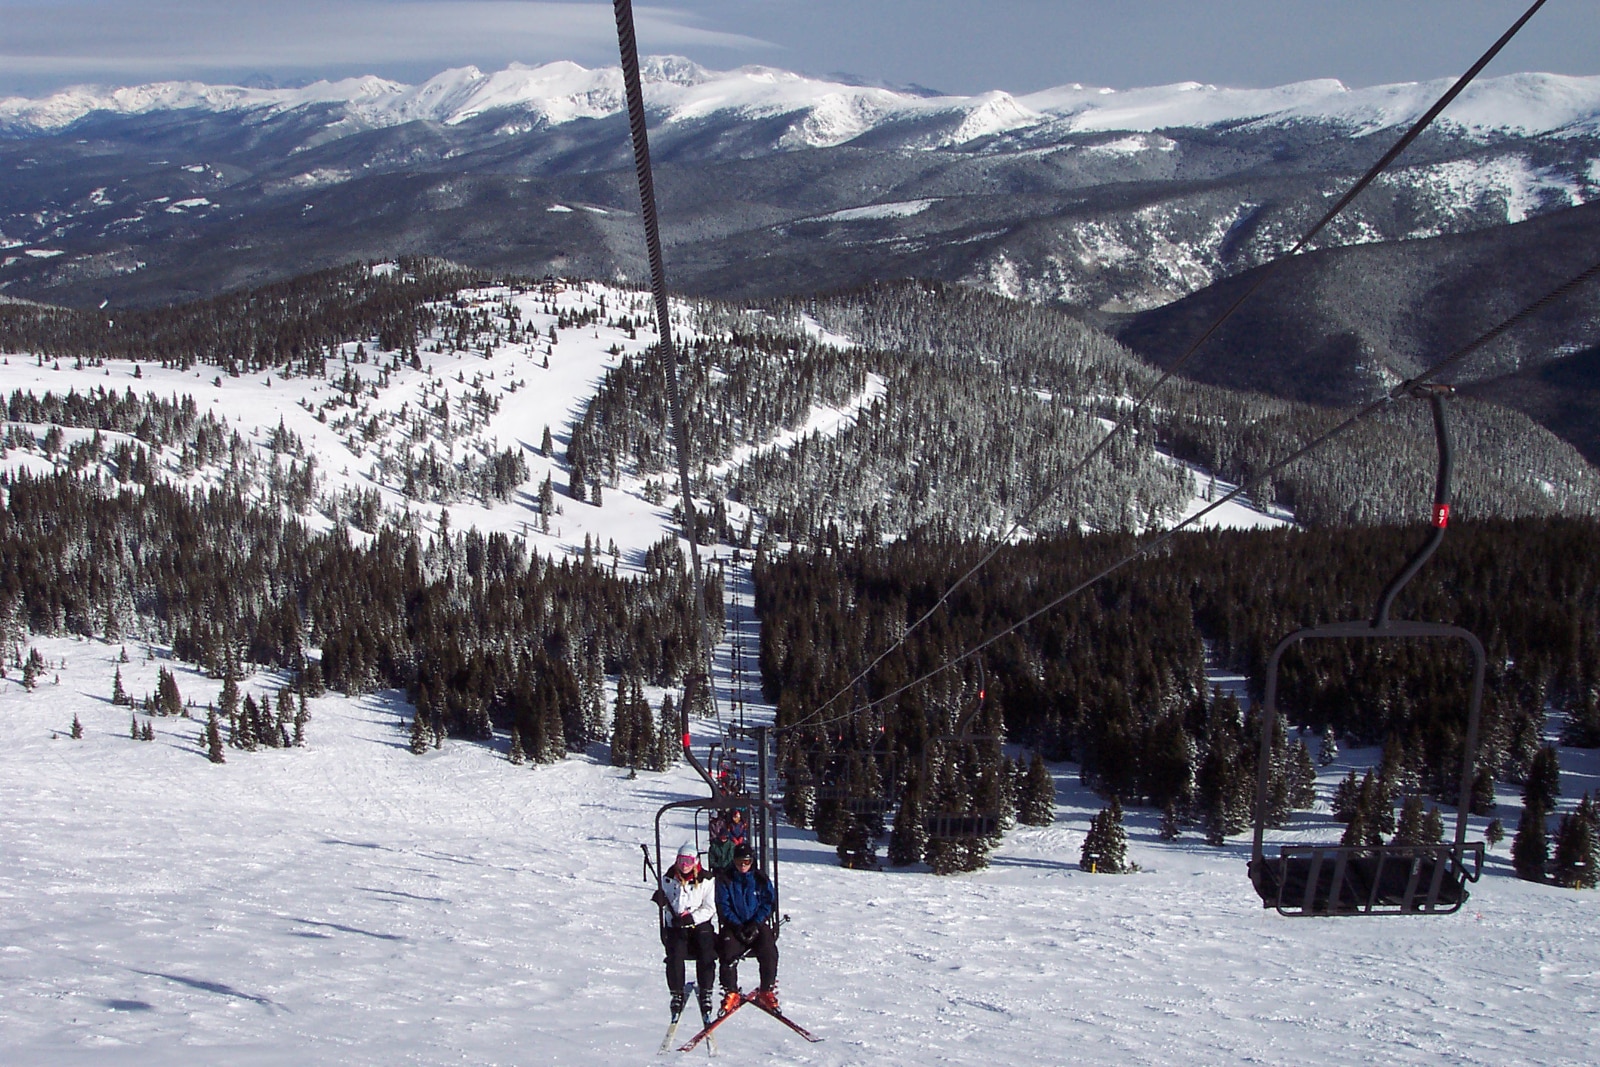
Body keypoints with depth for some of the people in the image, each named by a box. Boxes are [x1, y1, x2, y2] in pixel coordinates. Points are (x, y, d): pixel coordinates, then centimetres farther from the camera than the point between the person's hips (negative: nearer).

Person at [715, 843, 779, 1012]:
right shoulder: (725, 880, 4)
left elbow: (768, 904, 2)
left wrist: (755, 925, -12)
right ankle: (730, 993, -10)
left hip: (757, 926, 1)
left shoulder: (761, 879, 7)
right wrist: (736, 926, -14)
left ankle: (767, 992, -8)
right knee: (728, 955, -27)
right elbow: (723, 906, -1)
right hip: (734, 926, -1)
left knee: (769, 953, -24)